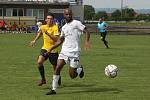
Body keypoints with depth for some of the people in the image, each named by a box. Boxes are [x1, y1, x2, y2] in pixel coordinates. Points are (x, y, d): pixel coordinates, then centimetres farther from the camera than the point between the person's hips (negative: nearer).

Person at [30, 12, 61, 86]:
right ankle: (43, 79, -5)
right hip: (45, 48, 4)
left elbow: (56, 39, -25)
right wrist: (34, 40, 23)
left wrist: (48, 34, -35)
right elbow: (39, 33, 27)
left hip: (53, 50, -4)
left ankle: (58, 80, 34)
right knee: (39, 62, -19)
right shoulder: (43, 27, 2)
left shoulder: (55, 28, -13)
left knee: (55, 67, 5)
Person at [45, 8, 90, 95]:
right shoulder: (64, 27, 17)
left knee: (72, 75, -4)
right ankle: (53, 89, -7)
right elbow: (60, 40, 26)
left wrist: (86, 41, -28)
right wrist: (51, 49, 19)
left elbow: (86, 32, -10)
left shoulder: (76, 23, -3)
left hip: (74, 52, -5)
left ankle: (80, 69, 31)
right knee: (58, 68, -12)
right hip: (64, 51, 5)